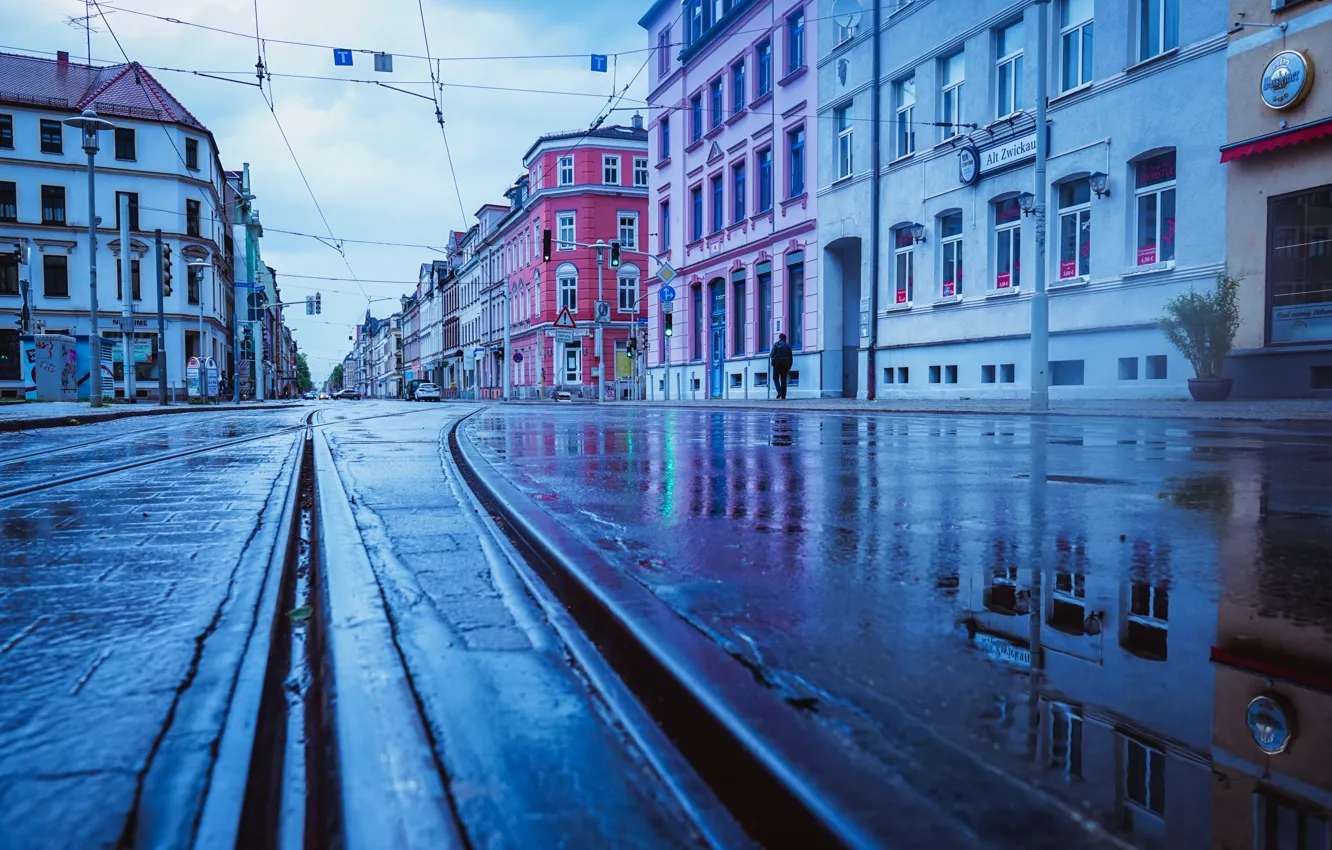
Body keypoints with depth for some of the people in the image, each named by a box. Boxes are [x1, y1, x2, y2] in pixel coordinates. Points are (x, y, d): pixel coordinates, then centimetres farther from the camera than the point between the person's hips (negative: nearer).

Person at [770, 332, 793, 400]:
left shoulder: (776, 344, -3)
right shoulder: (788, 345, 10)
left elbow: (772, 354, -10)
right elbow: (790, 357, 9)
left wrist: (770, 356, 13)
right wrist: (789, 366, 15)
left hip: (777, 364, -4)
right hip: (785, 365, 4)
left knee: (775, 378, 6)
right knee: (783, 379, 6)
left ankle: (779, 392, -13)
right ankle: (783, 395, 1)